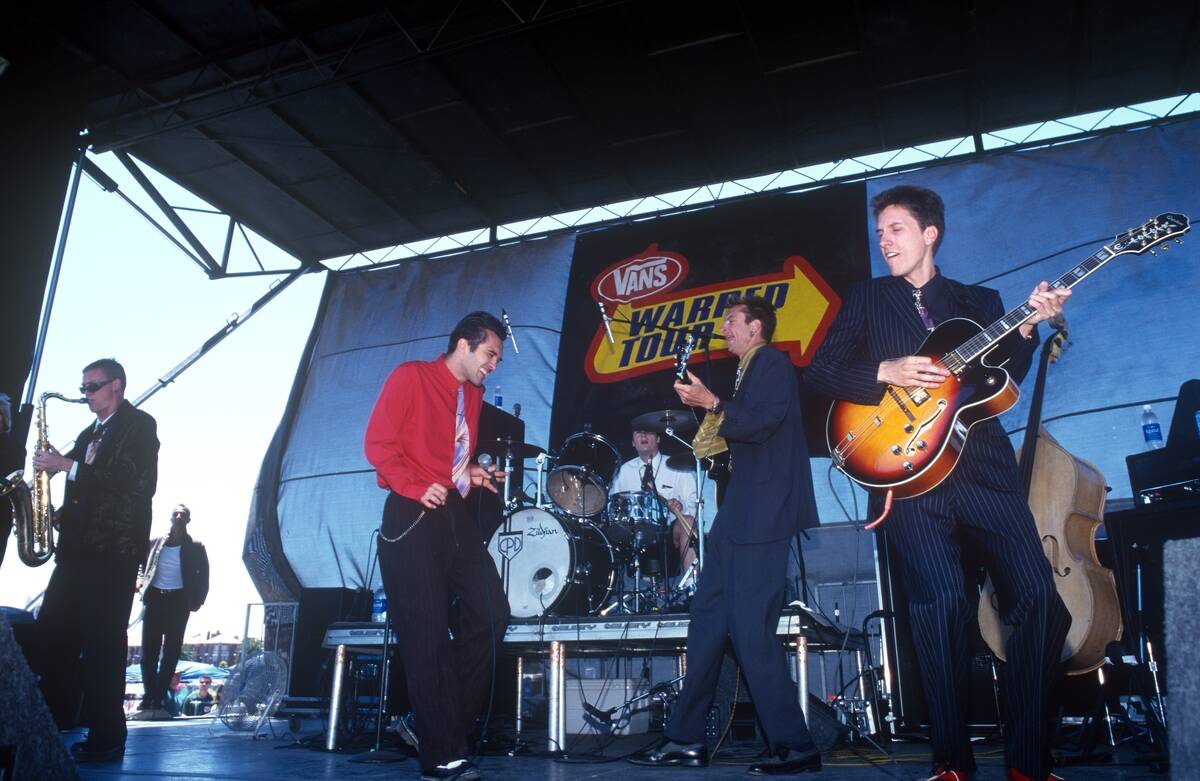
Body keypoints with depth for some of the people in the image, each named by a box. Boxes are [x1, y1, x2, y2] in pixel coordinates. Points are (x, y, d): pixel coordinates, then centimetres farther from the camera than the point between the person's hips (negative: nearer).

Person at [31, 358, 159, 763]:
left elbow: (137, 483, -16)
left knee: (102, 642, -6)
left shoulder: (139, 425, -2)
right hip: (78, 545, 8)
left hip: (113, 547, -8)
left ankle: (106, 738, 1)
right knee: (51, 635, 6)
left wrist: (69, 467, -16)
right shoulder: (88, 434, 21)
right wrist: (61, 514, 3)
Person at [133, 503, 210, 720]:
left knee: (170, 653, -2)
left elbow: (203, 576, 4)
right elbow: (145, 567, 20)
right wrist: (141, 581, -1)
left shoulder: (195, 548, 5)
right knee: (148, 652, -1)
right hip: (155, 598, 2)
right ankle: (149, 699, 6)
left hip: (178, 601, -2)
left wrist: (196, 602, -5)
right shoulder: (156, 543, 11)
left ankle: (156, 702, 2)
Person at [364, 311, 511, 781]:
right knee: (427, 632, -4)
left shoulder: (474, 394, 19)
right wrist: (417, 487, -17)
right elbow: (378, 442, -10)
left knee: (491, 612, 1)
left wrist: (472, 473, 8)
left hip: (457, 515, 8)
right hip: (413, 515, -7)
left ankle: (442, 722, 15)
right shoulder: (411, 377, -3)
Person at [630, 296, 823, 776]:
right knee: (706, 623, 8)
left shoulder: (773, 362, -4)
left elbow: (764, 422, -18)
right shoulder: (746, 371, 23)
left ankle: (795, 747, 0)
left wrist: (713, 404, -14)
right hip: (737, 516, 10)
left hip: (763, 516, -10)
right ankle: (686, 739, 16)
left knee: (751, 630, -11)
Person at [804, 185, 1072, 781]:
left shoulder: (979, 300, 20)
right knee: (941, 599, -17)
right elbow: (819, 373, 6)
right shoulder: (867, 298, 15)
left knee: (1037, 594, -8)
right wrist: (886, 372, -8)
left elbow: (1003, 379, 9)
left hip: (982, 463, 3)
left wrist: (1027, 328, -6)